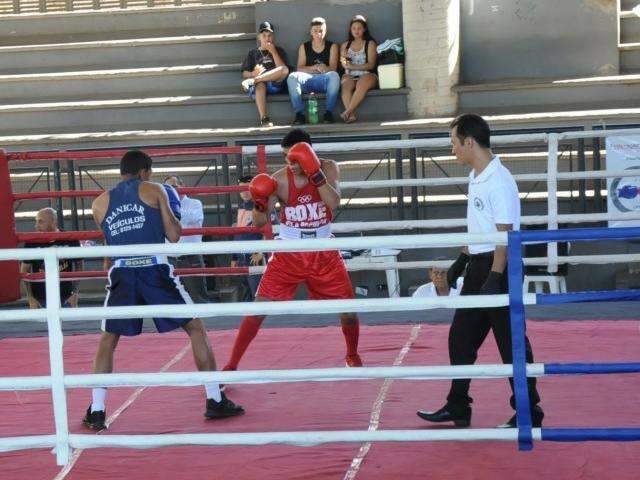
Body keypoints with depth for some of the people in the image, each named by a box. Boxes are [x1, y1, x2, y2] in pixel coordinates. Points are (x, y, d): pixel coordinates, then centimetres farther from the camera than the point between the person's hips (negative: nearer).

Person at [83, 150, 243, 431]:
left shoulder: (100, 204, 16)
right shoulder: (154, 190, 9)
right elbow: (174, 235, 6)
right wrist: (172, 211, 23)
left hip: (121, 273, 2)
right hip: (154, 269, -2)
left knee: (107, 341, 17)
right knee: (196, 328, 11)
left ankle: (96, 412, 9)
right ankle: (215, 401, 9)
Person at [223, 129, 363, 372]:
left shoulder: (328, 168, -9)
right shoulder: (280, 179, -12)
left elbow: (334, 203, -25)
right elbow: (260, 222, -11)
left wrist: (315, 174, -34)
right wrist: (259, 204, -31)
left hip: (324, 254, 1)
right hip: (289, 254, -1)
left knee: (348, 311, 3)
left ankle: (352, 356, 31)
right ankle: (231, 366, -1)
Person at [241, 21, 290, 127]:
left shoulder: (278, 51, 22)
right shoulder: (253, 53, 23)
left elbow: (282, 69, 4)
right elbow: (244, 74, 15)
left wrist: (273, 51, 0)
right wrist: (253, 73, -8)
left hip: (275, 83, 0)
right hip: (260, 83, 0)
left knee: (285, 70, -32)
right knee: (260, 85, -39)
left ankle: (253, 81, -32)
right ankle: (264, 120, -49)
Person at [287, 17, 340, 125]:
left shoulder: (332, 46, 9)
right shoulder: (304, 47, 13)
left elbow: (333, 68, -3)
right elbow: (300, 68, 1)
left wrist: (325, 68, -28)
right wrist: (313, 68, -19)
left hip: (325, 80, -1)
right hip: (308, 80, 1)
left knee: (334, 75, -35)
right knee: (292, 77, -29)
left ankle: (328, 112, -30)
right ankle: (299, 114, -30)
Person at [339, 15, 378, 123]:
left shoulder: (370, 44, 8)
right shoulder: (345, 45, 20)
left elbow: (371, 65, -3)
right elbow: (343, 65, 16)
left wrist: (352, 66, -13)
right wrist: (343, 59, -8)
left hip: (367, 75, -2)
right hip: (350, 76, 2)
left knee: (362, 84, -38)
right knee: (346, 85, -34)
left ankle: (348, 112, -46)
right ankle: (351, 115, -49)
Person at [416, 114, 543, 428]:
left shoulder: (499, 181, -19)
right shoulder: (476, 177, 11)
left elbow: (504, 234, -22)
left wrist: (494, 280, -26)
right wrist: (461, 261, 24)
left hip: (499, 267, -10)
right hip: (478, 265, 10)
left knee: (511, 342, -2)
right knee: (460, 337, 14)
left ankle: (528, 412, 9)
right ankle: (457, 408, 25)